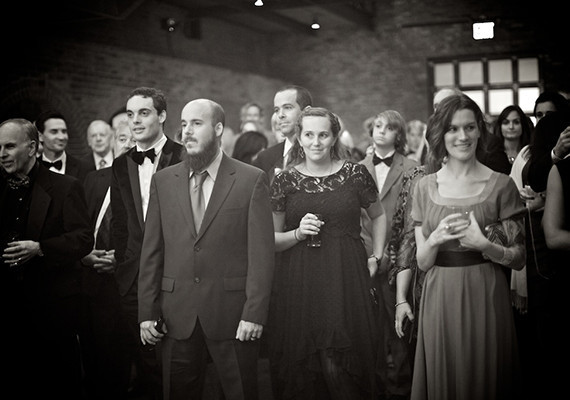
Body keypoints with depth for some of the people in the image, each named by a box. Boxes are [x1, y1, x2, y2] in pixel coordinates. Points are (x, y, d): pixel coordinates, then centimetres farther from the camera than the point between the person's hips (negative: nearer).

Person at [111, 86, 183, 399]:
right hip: (134, 277, 5)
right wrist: (124, 263, 9)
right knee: (143, 354, 9)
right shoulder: (121, 165, 11)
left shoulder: (184, 158, -6)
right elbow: (119, 223, 15)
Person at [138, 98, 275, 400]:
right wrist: (147, 312, 3)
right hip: (177, 317, 3)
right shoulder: (163, 181, 8)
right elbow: (152, 251, 8)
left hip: (233, 316, -3)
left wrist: (254, 314, -11)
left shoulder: (251, 180, -2)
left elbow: (261, 252, -5)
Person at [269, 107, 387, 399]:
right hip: (299, 285, 1)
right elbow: (270, 239, 8)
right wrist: (298, 233, -10)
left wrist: (375, 257, 9)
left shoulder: (355, 174, 3)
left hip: (347, 280, -1)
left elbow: (378, 215, 20)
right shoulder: (285, 180, 3)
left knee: (339, 369, -7)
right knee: (302, 370, 2)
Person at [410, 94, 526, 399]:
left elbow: (518, 259, 0)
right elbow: (422, 262, 5)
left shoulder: (500, 185, -2)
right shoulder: (425, 187, 4)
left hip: (485, 297, -2)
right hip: (438, 301, 2)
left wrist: (483, 245, -18)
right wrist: (436, 239, -15)